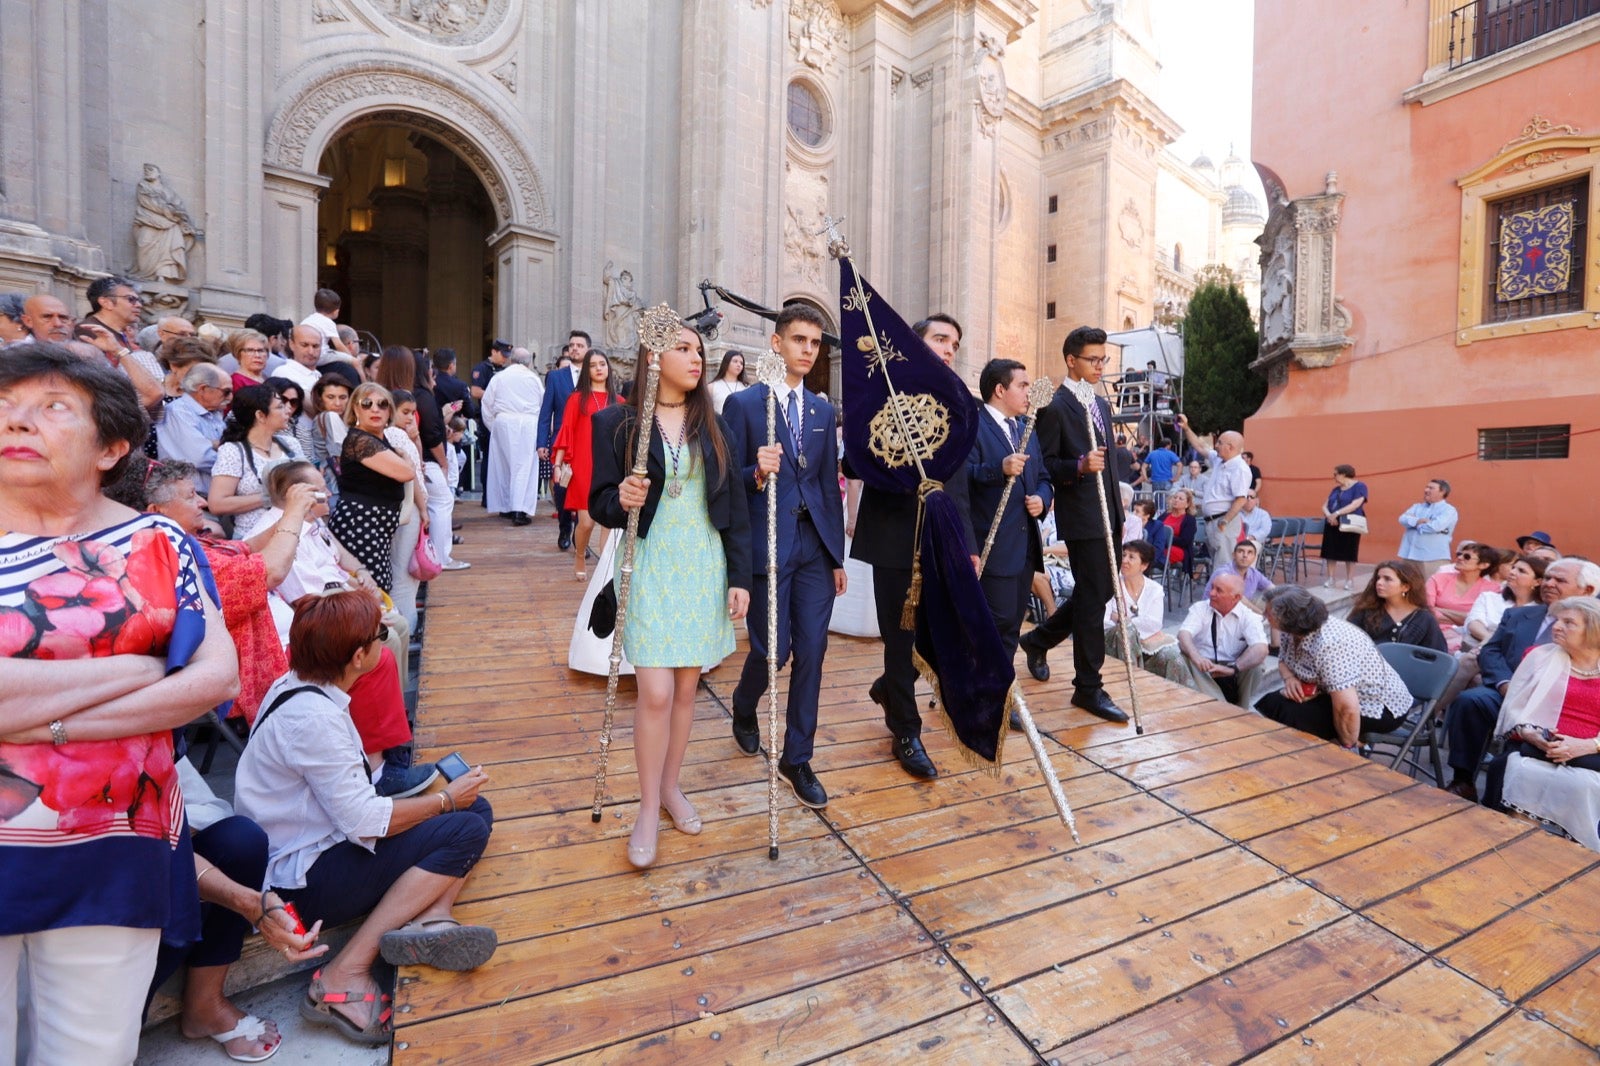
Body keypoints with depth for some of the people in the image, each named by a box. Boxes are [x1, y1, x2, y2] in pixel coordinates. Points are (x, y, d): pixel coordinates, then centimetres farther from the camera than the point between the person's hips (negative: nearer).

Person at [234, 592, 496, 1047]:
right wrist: (445, 799, -10)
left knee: (477, 809, -1)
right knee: (465, 832, -18)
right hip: (304, 881, -9)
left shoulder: (296, 686, 2)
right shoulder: (313, 719, -27)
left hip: (321, 841, 9)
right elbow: (365, 823, -25)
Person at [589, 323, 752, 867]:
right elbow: (600, 502, -2)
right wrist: (622, 501, -26)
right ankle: (648, 808, 16)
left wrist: (739, 575, -1)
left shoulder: (712, 425, 6)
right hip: (649, 567, -3)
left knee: (687, 686, 11)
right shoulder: (617, 422, -3)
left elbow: (734, 505, 4)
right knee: (655, 693, -6)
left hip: (705, 567, 3)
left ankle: (670, 786, 32)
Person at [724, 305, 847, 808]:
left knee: (811, 653, 5)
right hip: (768, 545, -4)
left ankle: (797, 757, 22)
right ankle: (744, 708, 38)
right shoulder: (742, 403, -3)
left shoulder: (823, 409, 11)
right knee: (772, 650, 2)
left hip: (816, 548, 4)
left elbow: (830, 484, 12)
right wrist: (757, 473, -26)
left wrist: (838, 556, 11)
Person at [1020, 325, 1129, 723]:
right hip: (1082, 518, -9)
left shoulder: (1101, 404, 17)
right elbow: (1043, 465, -12)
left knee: (1097, 593, 15)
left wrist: (1119, 513, 18)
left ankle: (1039, 639, 35)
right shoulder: (1054, 407, -10)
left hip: (1108, 516, 9)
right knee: (1092, 600, -2)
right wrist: (1079, 466, -29)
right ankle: (1088, 688, 11)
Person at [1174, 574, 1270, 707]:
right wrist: (1195, 655, -39)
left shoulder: (1248, 616, -2)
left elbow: (1261, 649, -20)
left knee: (1256, 665, -28)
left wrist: (1232, 668, -36)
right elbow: (1184, 633, -17)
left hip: (1233, 674, 0)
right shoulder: (1200, 608, 1)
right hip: (1201, 668, 0)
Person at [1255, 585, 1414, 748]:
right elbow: (1283, 661, 11)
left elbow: (1348, 710, -36)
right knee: (1270, 703, -4)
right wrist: (1289, 678, -12)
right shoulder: (1291, 630, -8)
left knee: (1290, 714, -25)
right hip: (1343, 696, 8)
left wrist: (1348, 746, -19)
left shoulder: (1329, 646, -35)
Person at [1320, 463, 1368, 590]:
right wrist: (1329, 516, -10)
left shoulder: (1359, 486, -3)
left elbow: (1355, 505, -16)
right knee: (1331, 551, 3)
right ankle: (1330, 579, 9)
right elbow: (1325, 506, 10)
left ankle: (1349, 580, 10)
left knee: (1349, 553, 1)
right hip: (1332, 525, 6)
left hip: (1349, 525, -6)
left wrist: (1336, 514, -21)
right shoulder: (1336, 489, 16)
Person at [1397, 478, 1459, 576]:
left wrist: (1415, 522, -2)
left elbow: (1436, 526, -18)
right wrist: (1420, 520, -15)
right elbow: (1403, 519, 0)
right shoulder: (1417, 507, 17)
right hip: (1411, 556, 5)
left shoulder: (1448, 510, -1)